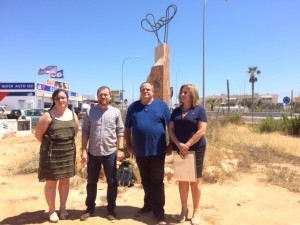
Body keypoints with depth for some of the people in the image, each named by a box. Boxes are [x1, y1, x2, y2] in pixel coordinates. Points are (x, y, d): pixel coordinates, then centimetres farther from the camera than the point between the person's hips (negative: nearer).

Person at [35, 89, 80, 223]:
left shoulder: (73, 115, 4)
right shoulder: (48, 115, -11)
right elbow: (38, 134, -7)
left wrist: (67, 142, 11)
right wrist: (49, 145, 2)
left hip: (68, 152, 5)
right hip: (52, 152, -4)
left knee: (65, 180, 13)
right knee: (51, 181, 5)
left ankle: (63, 207, 31)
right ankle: (52, 210, 22)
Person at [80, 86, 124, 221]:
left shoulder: (116, 112, 1)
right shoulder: (90, 111, 1)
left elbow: (120, 132, 1)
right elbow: (85, 132, 1)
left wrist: (120, 149, -5)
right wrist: (84, 150, -3)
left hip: (110, 153, 0)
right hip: (93, 153, 1)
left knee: (112, 182, 9)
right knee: (91, 182, 13)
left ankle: (111, 209, 25)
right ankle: (90, 208, 30)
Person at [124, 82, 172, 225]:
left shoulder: (162, 105, -2)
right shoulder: (133, 107, 6)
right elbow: (127, 128, 11)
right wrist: (128, 145, 7)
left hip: (157, 151, -3)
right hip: (140, 151, 3)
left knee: (157, 182, 3)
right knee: (145, 181, 17)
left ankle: (159, 211, 13)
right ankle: (148, 205, 34)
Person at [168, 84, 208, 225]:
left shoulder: (199, 110, -4)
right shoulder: (176, 111, 8)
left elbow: (201, 131, -12)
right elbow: (170, 129, 2)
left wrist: (187, 145, -17)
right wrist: (179, 145, -13)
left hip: (196, 149, -3)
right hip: (179, 149, 4)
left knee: (195, 180, 5)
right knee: (182, 180, 10)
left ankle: (196, 211, 20)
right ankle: (184, 209, 25)